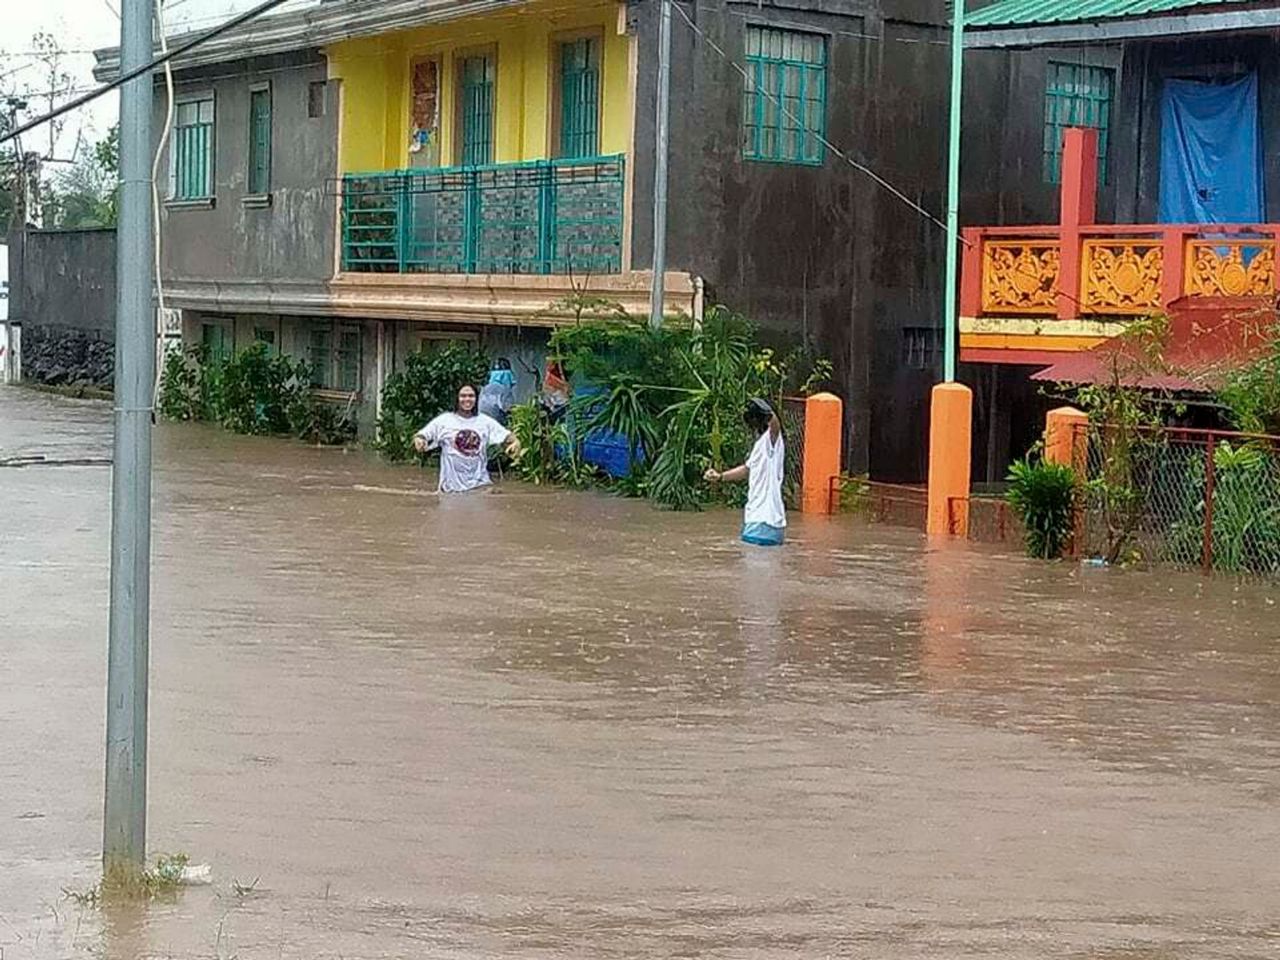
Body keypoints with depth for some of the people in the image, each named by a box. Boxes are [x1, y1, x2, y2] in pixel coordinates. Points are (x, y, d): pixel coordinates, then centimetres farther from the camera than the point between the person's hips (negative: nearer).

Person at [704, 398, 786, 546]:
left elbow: (775, 424, -34)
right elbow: (747, 469, 33)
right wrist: (720, 477, 34)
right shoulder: (761, 443, 18)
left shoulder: (771, 439, -10)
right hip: (757, 516, 10)